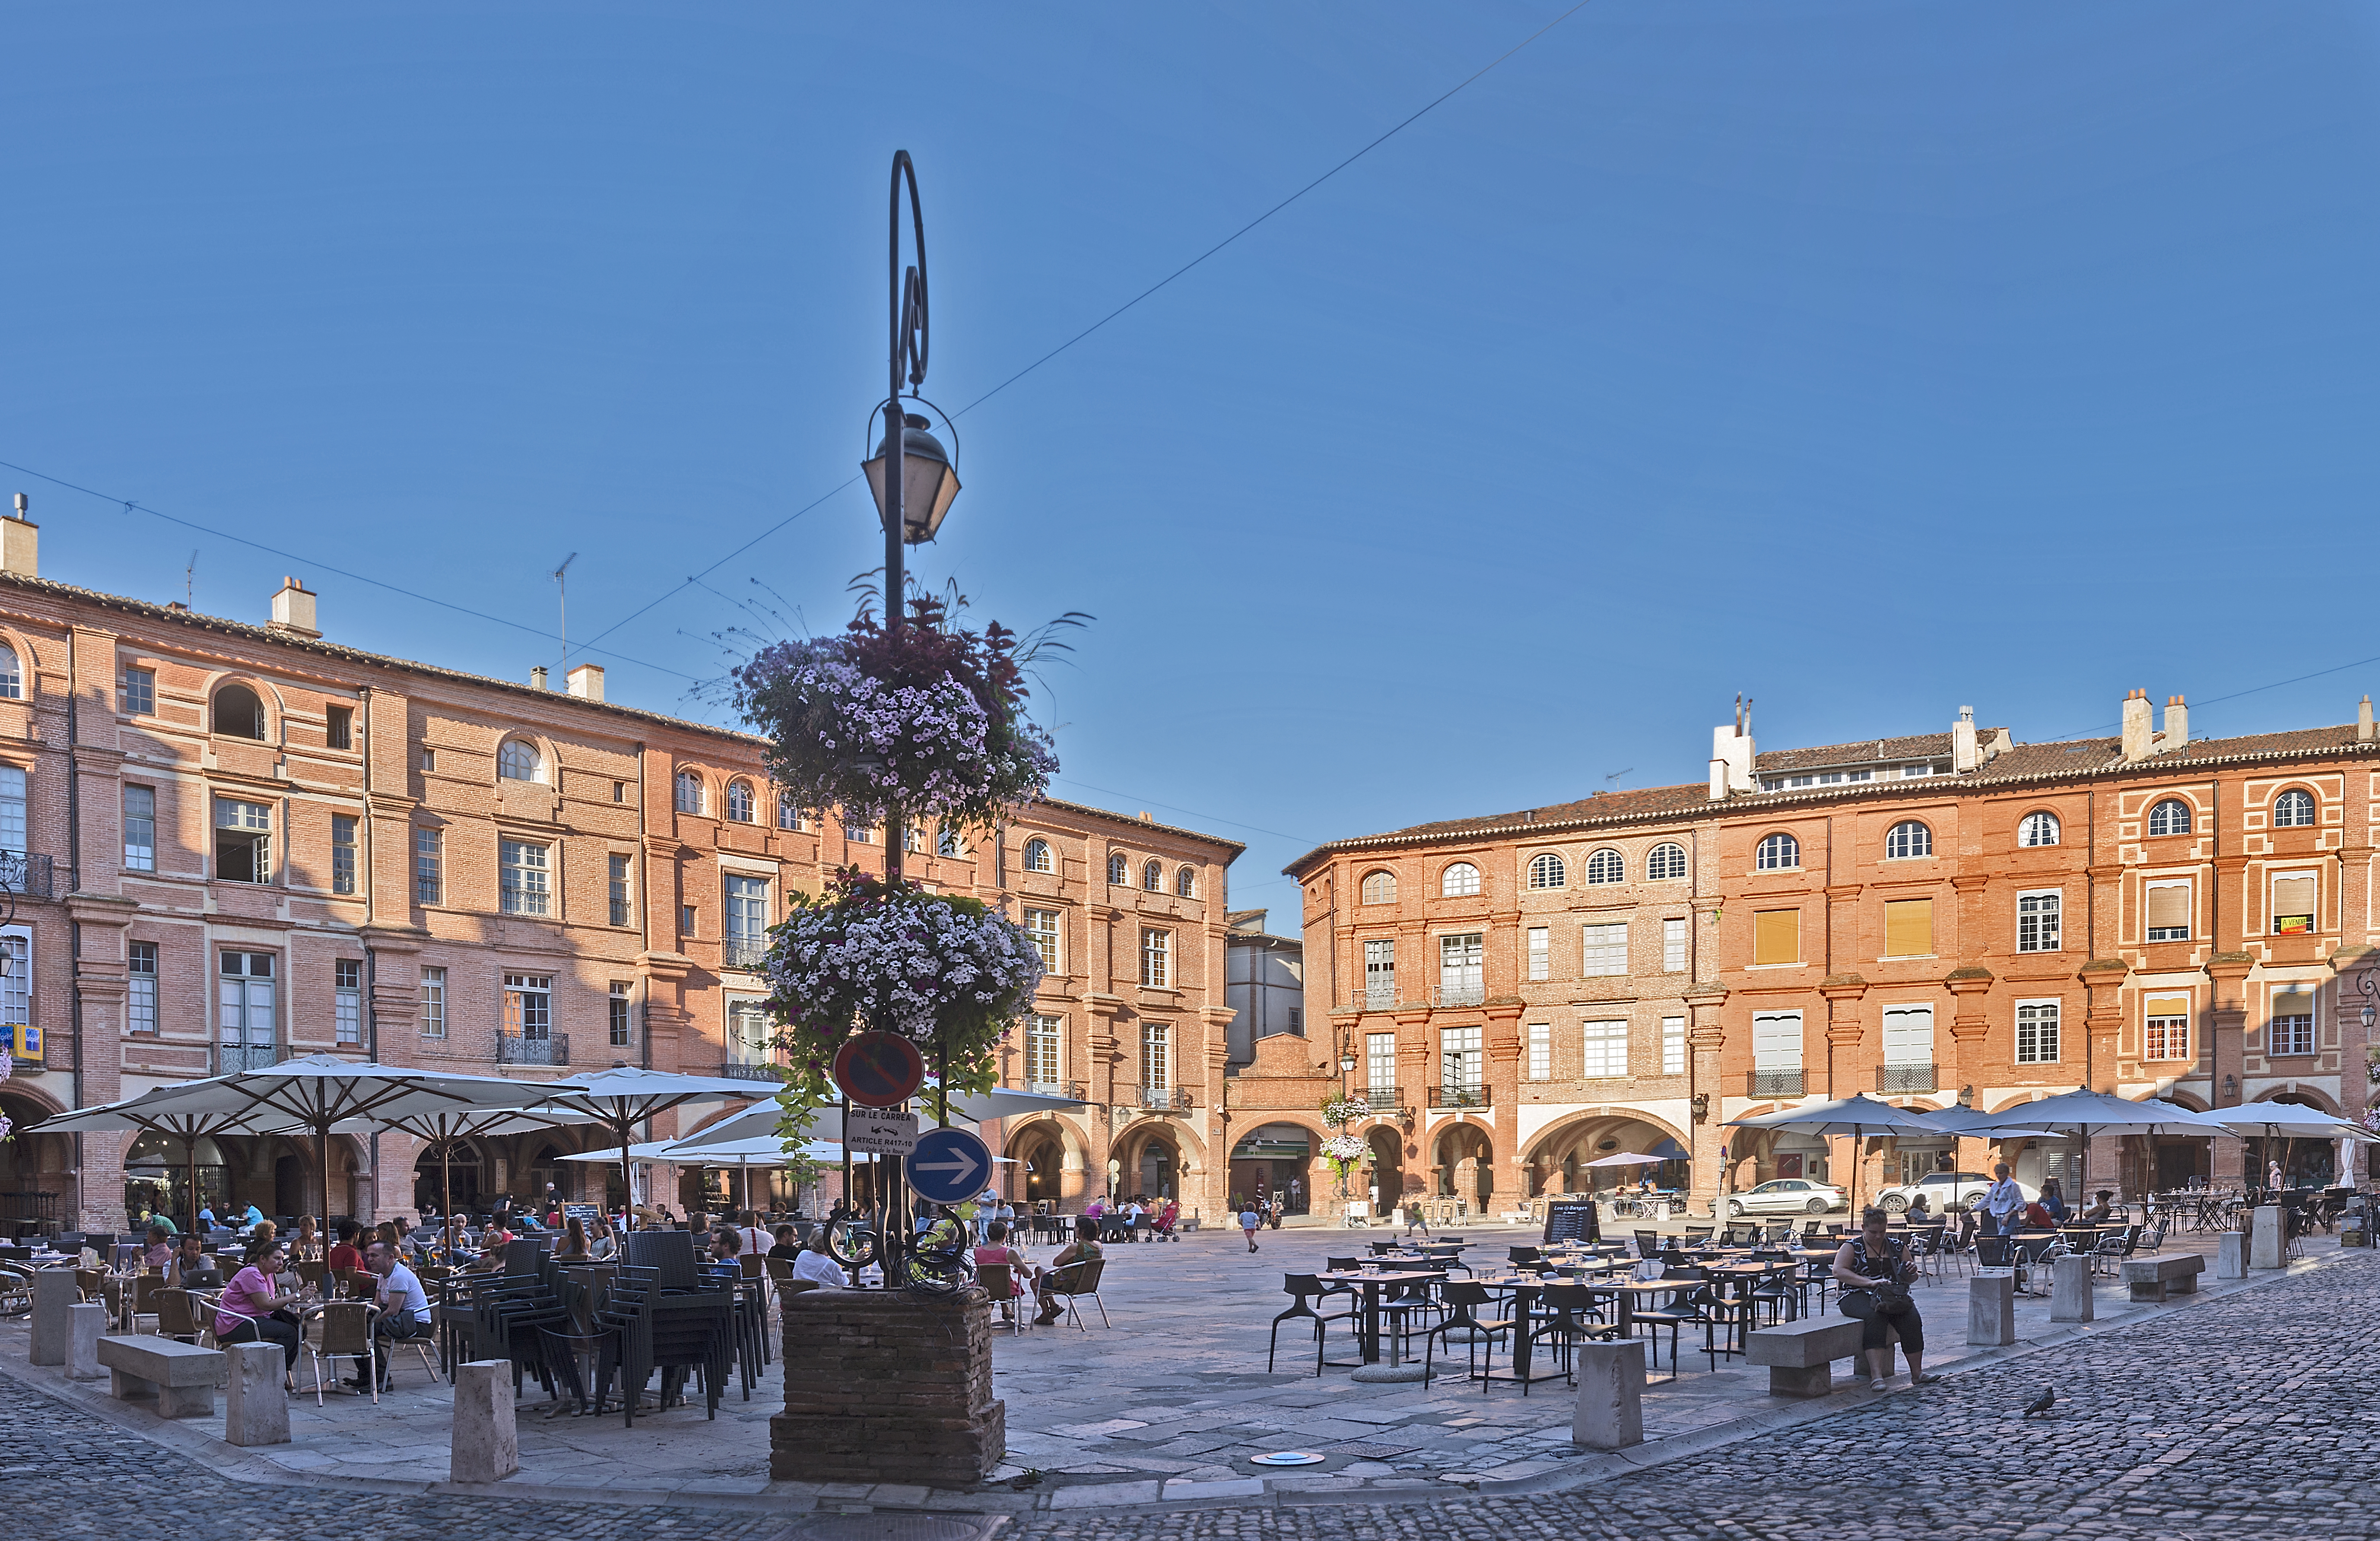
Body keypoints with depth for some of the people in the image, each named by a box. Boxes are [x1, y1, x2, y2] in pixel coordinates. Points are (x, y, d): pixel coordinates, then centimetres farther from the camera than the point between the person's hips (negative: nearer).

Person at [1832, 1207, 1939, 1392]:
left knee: (1913, 1319, -27)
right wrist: (1871, 1283, -21)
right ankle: (1876, 1375, -44)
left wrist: (1912, 1271, -1)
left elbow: (1910, 1278, 26)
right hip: (1858, 1296, -4)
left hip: (1893, 1295, 4)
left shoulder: (1897, 1247, 17)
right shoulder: (1852, 1247, 4)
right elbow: (1839, 1272, -11)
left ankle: (1917, 1373, -22)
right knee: (1875, 1317, -36)